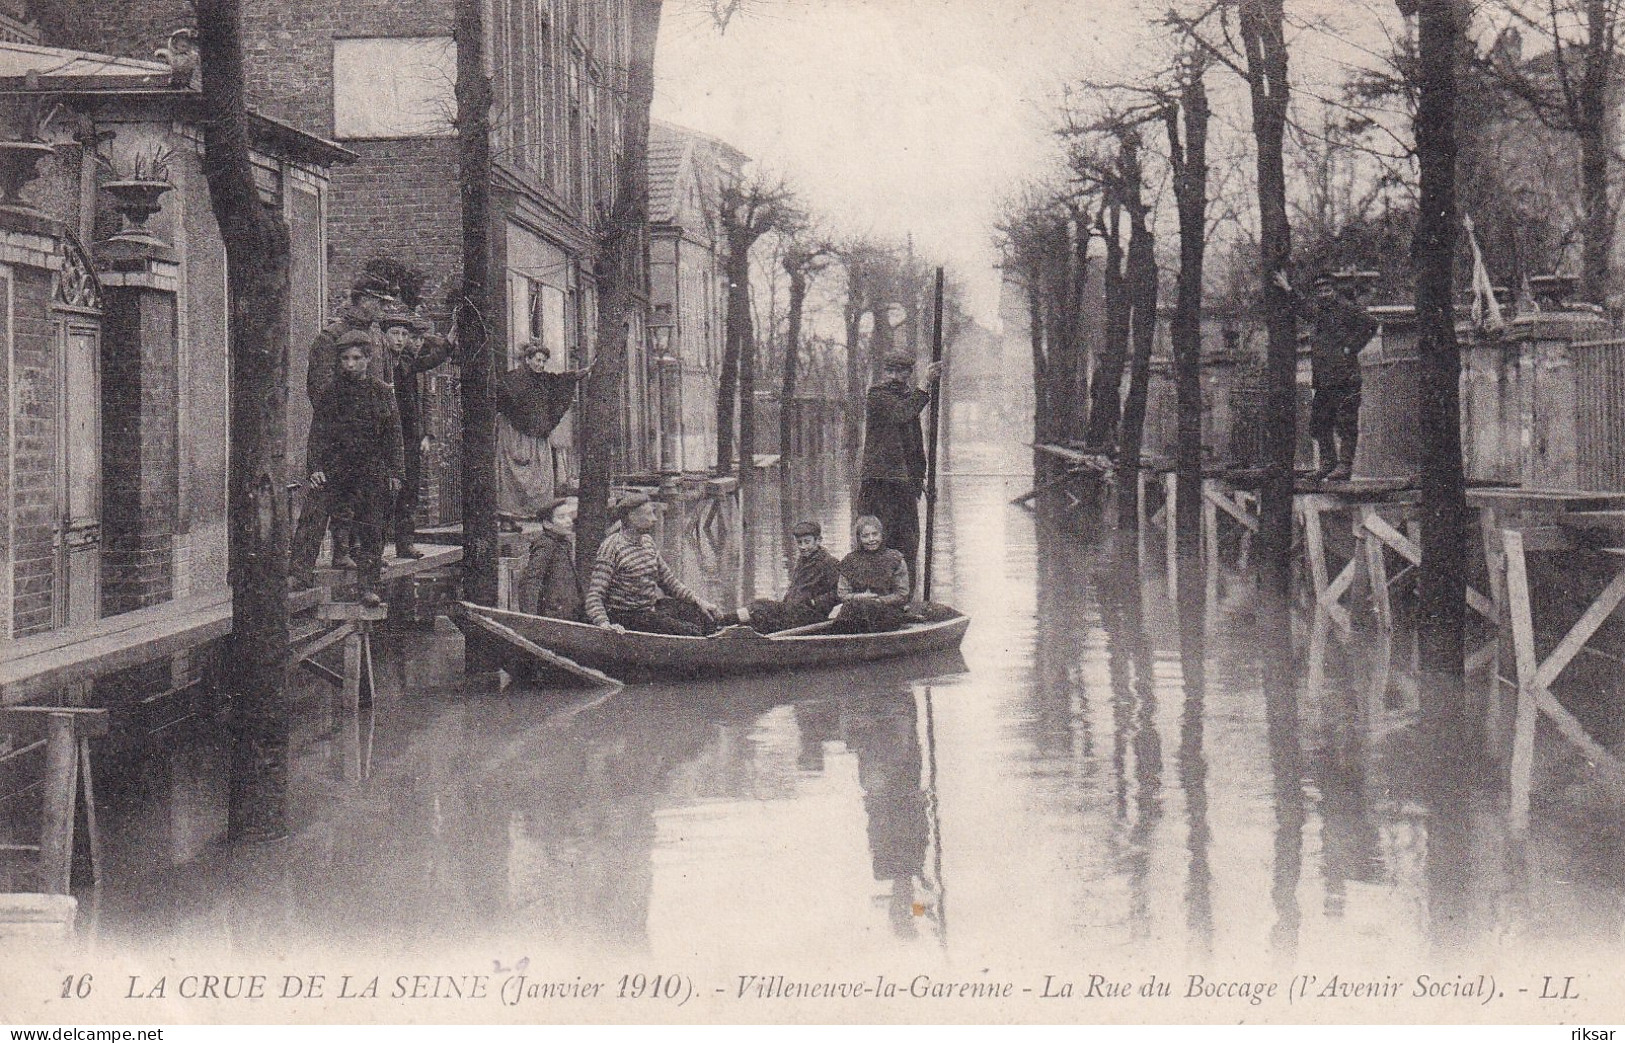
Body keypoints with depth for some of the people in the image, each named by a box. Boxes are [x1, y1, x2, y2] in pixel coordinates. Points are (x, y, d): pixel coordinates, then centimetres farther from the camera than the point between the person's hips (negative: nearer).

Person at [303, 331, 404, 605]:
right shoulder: (331, 392, 4)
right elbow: (318, 433, -1)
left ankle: (369, 585, -6)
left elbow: (393, 436, 7)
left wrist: (394, 473, 3)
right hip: (337, 467, 1)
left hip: (373, 468, -1)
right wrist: (315, 467, -14)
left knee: (372, 527, -5)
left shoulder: (382, 392, 5)